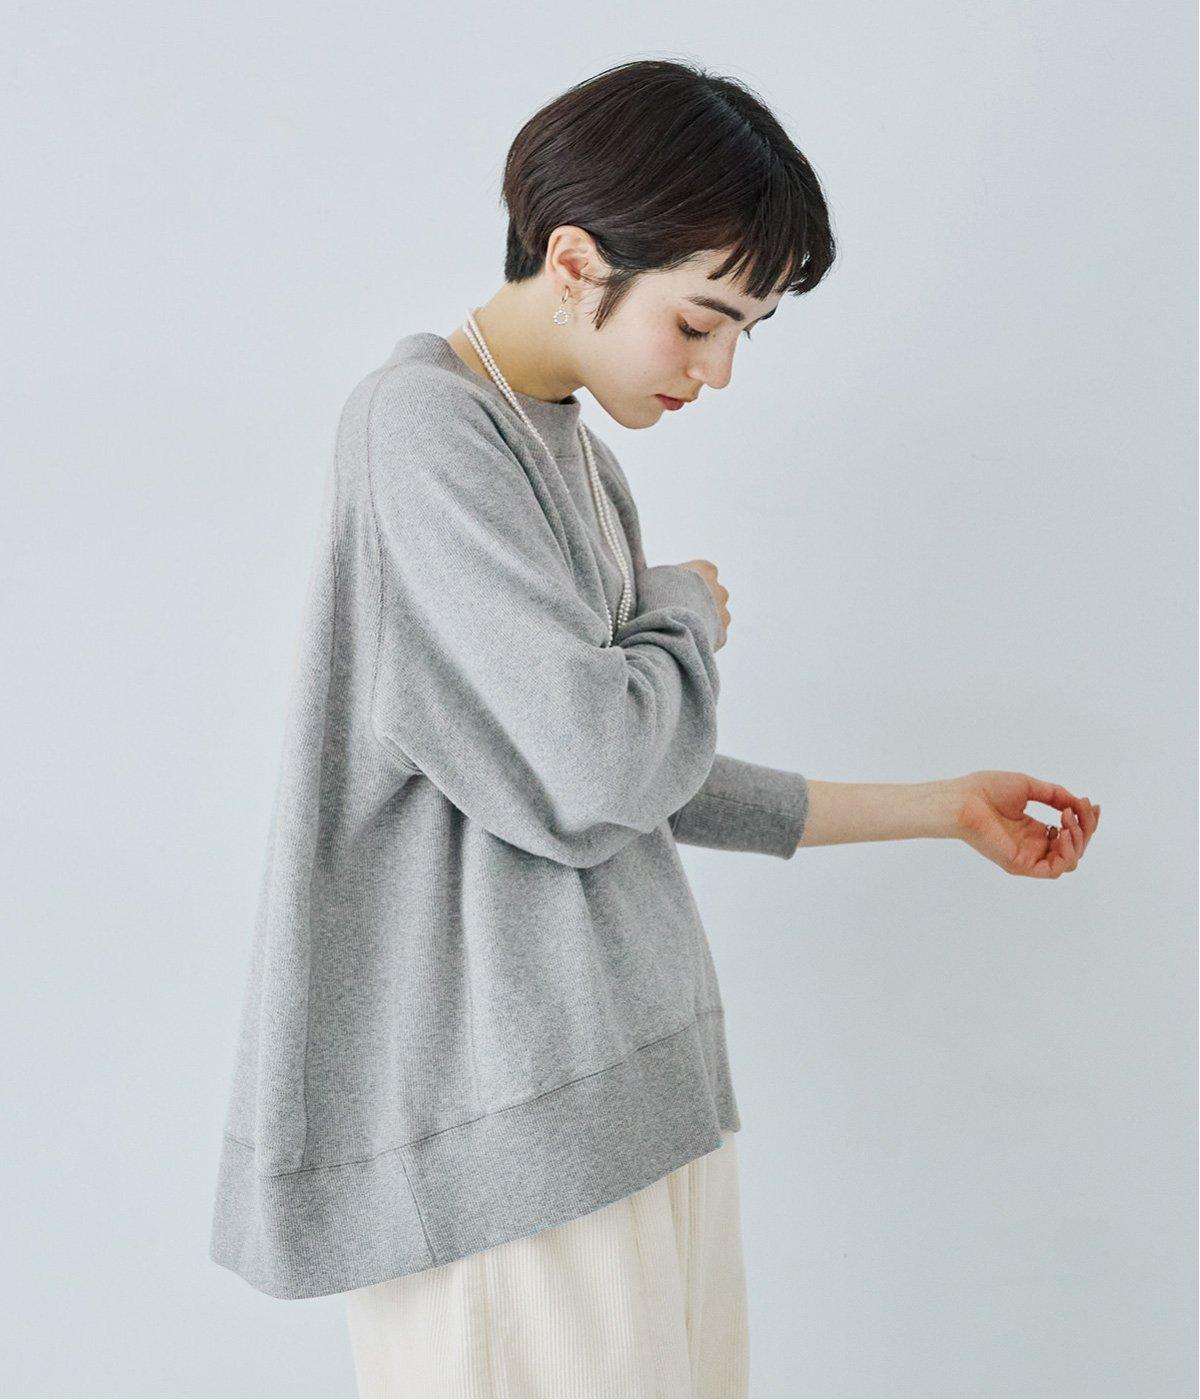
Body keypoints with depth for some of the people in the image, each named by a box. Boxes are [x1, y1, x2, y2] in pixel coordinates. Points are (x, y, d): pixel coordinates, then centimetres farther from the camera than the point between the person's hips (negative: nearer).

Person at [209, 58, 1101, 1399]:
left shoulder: (578, 456, 14)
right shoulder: (422, 422, -14)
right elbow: (587, 780, -22)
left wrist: (941, 807, 22)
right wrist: (689, 608, -2)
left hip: (631, 1089, 8)